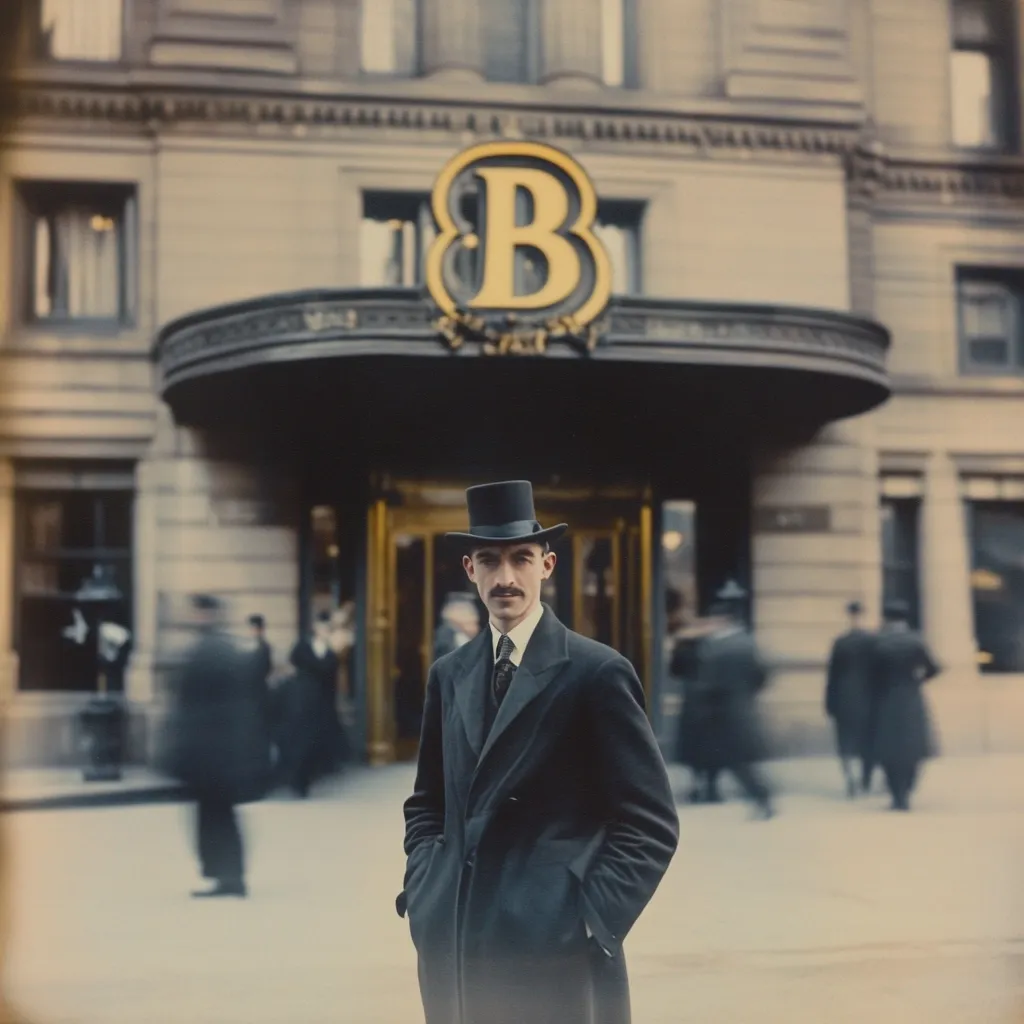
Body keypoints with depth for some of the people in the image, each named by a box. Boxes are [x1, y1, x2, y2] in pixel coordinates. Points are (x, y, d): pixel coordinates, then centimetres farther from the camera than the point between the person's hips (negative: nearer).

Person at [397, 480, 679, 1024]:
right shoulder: (448, 674, 9)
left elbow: (651, 822, -7)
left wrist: (592, 922, -13)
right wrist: (422, 891, 5)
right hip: (451, 945, 5)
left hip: (554, 952, -5)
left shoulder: (598, 672, -7)